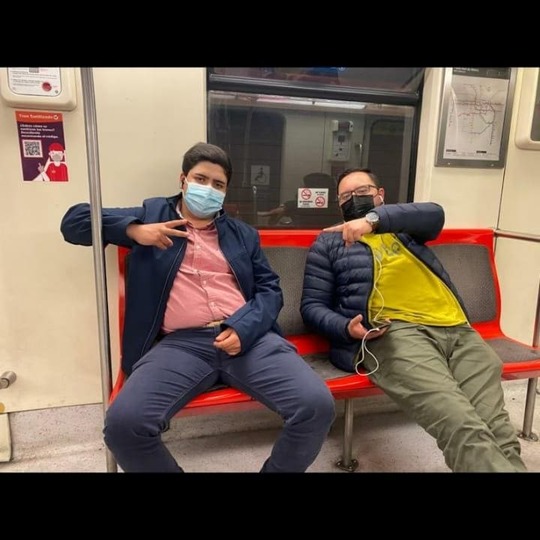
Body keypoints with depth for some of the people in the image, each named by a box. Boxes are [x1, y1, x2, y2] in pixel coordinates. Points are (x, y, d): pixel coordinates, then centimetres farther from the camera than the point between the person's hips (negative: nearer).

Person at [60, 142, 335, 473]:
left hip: (250, 337, 2)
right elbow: (74, 222, 16)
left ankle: (275, 470, 10)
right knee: (124, 424, -28)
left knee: (318, 405, -20)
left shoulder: (243, 234, 23)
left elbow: (270, 289, 14)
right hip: (179, 344, -1)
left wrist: (243, 328, -7)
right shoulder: (152, 215, 18)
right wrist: (132, 229, -2)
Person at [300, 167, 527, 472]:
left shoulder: (405, 229, 29)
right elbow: (312, 305, 12)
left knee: (497, 427, -17)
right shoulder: (330, 242, 20)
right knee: (463, 426, -26)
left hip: (458, 329, 4)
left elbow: (434, 215, 5)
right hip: (395, 332, -3)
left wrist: (374, 219, -10)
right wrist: (346, 328, -9)